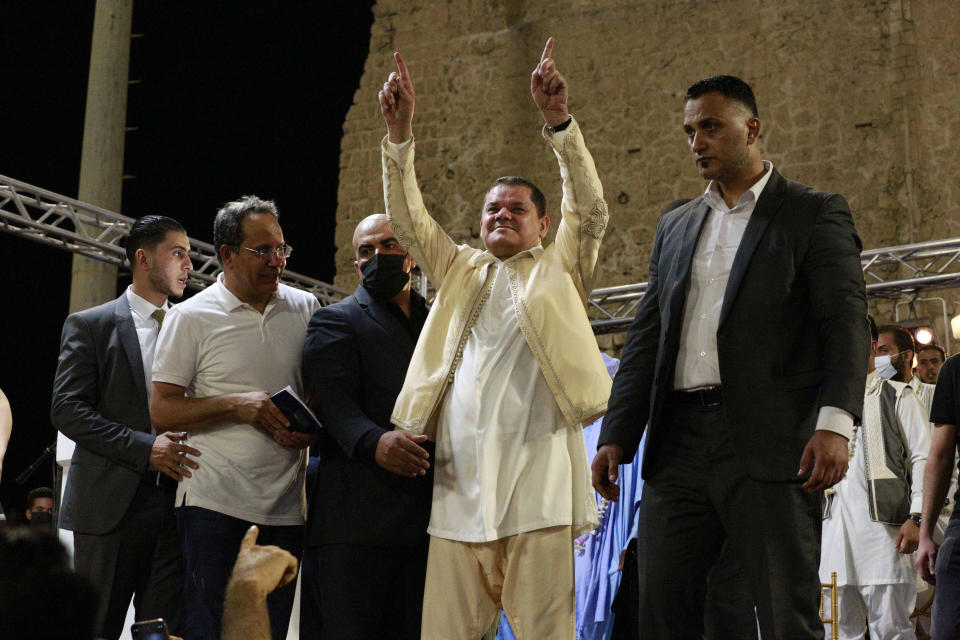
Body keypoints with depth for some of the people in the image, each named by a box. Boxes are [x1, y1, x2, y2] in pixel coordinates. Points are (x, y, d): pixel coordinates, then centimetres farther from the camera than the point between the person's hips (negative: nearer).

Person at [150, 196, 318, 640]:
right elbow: (162, 411, -4)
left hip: (286, 501, 4)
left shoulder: (306, 309, 9)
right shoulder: (191, 317, -1)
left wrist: (311, 427, -5)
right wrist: (236, 406, -17)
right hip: (215, 498, -3)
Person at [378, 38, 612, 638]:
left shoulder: (560, 269, 16)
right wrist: (400, 134, 0)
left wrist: (559, 122, -13)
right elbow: (408, 219, 13)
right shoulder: (459, 270, 24)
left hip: (537, 479, -3)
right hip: (459, 483, 3)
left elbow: (591, 209, 0)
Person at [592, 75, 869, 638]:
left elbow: (846, 322, -5)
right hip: (679, 445, 5)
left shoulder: (817, 214, 5)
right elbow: (646, 338, 19)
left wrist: (835, 422, -19)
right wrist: (617, 436, 10)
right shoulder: (676, 226, 21)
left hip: (770, 444, -5)